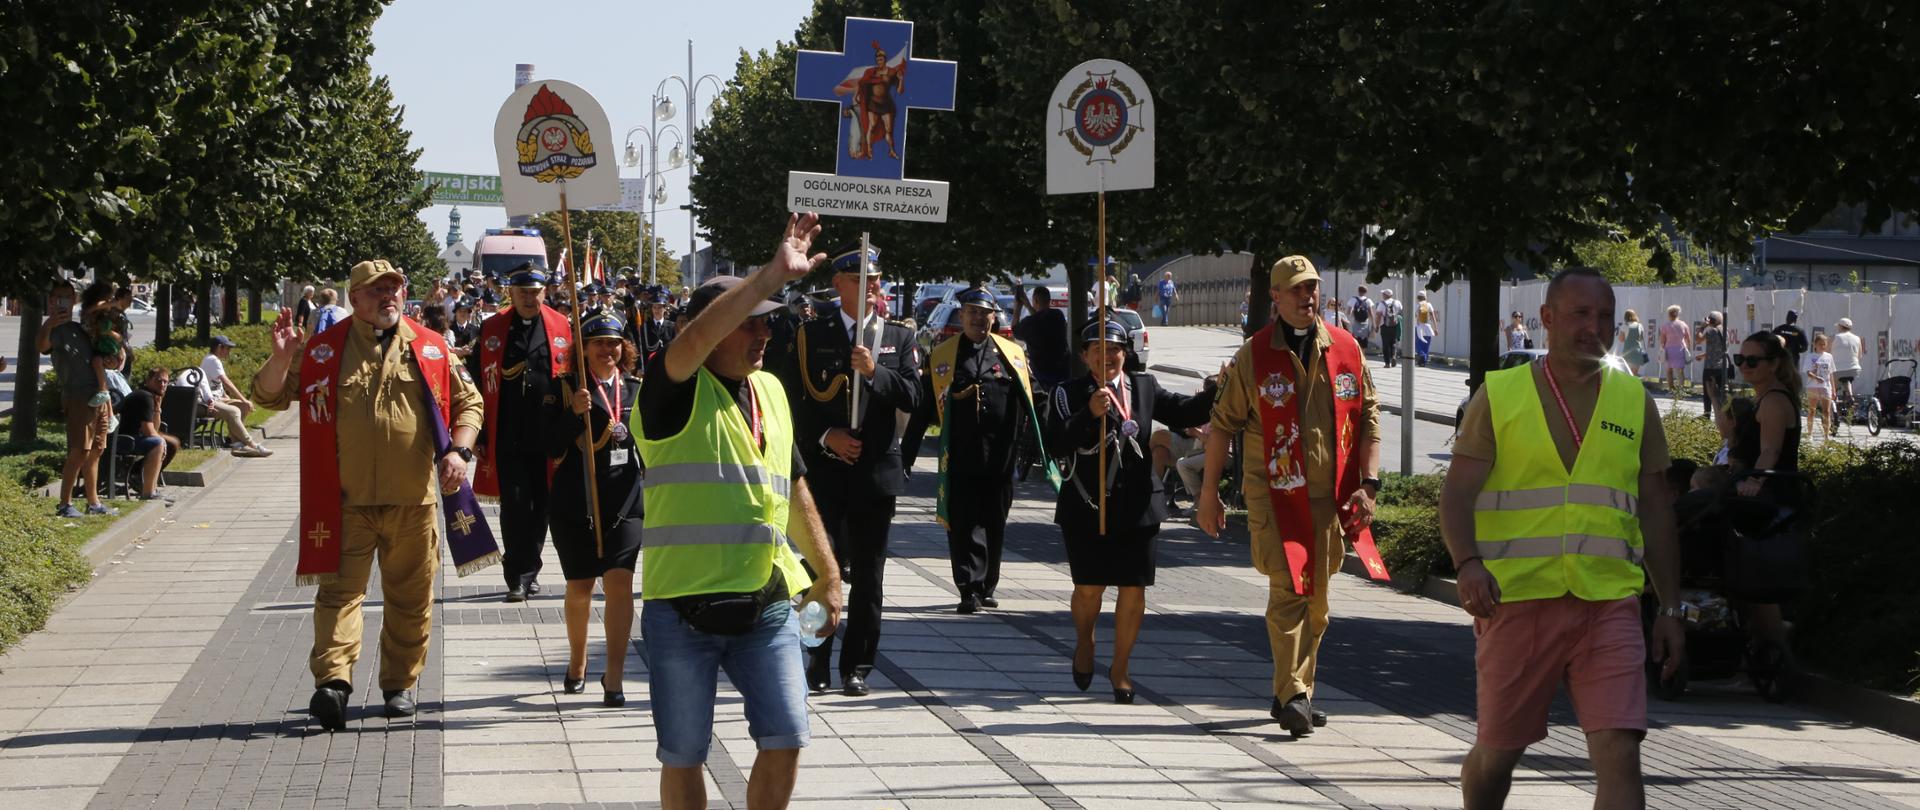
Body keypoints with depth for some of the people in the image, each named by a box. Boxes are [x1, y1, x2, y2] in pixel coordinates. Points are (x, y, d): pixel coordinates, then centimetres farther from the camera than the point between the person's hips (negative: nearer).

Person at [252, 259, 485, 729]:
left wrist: (458, 450, -2)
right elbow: (270, 397, 7)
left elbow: (467, 402, 14)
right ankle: (333, 679, -19)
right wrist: (281, 357, -12)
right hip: (347, 500, -2)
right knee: (340, 588, -11)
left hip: (413, 500, 2)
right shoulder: (324, 351, 4)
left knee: (410, 597, 8)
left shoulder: (430, 349, 8)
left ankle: (400, 683, 21)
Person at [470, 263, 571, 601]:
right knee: (514, 505, -4)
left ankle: (529, 570, 22)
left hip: (548, 436, 1)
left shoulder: (562, 328, 5)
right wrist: (478, 434, 1)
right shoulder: (492, 330, 4)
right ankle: (519, 577, 1)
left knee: (540, 507, 8)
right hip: (508, 437, -1)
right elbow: (477, 382, 5)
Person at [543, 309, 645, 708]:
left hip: (625, 503, 1)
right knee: (580, 586, 9)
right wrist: (573, 412, -21)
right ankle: (577, 664, 33)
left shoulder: (637, 390, 10)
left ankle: (614, 676, -10)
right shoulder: (564, 388, 0)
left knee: (619, 582, -12)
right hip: (575, 504, -1)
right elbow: (551, 447, -9)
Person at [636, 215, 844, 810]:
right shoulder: (678, 390, -7)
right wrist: (775, 274, -35)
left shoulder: (770, 391, 13)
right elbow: (696, 336, -30)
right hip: (685, 606, -5)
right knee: (682, 756, 3)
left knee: (784, 740, 1)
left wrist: (827, 572, 23)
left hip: (767, 604, 5)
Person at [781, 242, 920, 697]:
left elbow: (912, 396, -2)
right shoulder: (812, 336, 5)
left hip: (876, 472, 1)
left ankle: (857, 667, 10)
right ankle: (817, 662, 7)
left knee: (867, 575, 4)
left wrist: (874, 371, -17)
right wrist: (825, 435, -12)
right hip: (824, 469, -1)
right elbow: (795, 400, 2)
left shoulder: (899, 338, 9)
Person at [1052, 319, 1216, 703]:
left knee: (1133, 589, 1)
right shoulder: (1070, 393, 0)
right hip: (1087, 506, -2)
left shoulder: (1144, 387, 8)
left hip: (1136, 506, 2)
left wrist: (1217, 392, -10)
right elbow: (1056, 440, -12)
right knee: (1090, 588, 3)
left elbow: (1183, 412, 5)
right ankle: (1084, 642, 35)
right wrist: (1090, 413, -26)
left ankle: (1120, 667, 16)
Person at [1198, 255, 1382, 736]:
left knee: (1317, 600, 10)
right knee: (1288, 591, -16)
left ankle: (1295, 694, 22)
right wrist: (1208, 492, 5)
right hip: (1274, 494, -4)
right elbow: (1223, 424, 5)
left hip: (1330, 497, 4)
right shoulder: (1254, 355, -1)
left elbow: (1368, 416, 10)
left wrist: (1368, 484, 1)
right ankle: (1293, 696, -19)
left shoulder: (1346, 349, 6)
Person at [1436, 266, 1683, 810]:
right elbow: (1457, 494, -4)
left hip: (1609, 603, 1)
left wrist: (1670, 608, 11)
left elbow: (1655, 510, 15)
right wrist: (1468, 564, -23)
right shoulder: (1500, 394, 3)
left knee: (1619, 755, -12)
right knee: (1498, 751, 11)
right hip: (1517, 600, -1)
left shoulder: (1634, 402, 11)